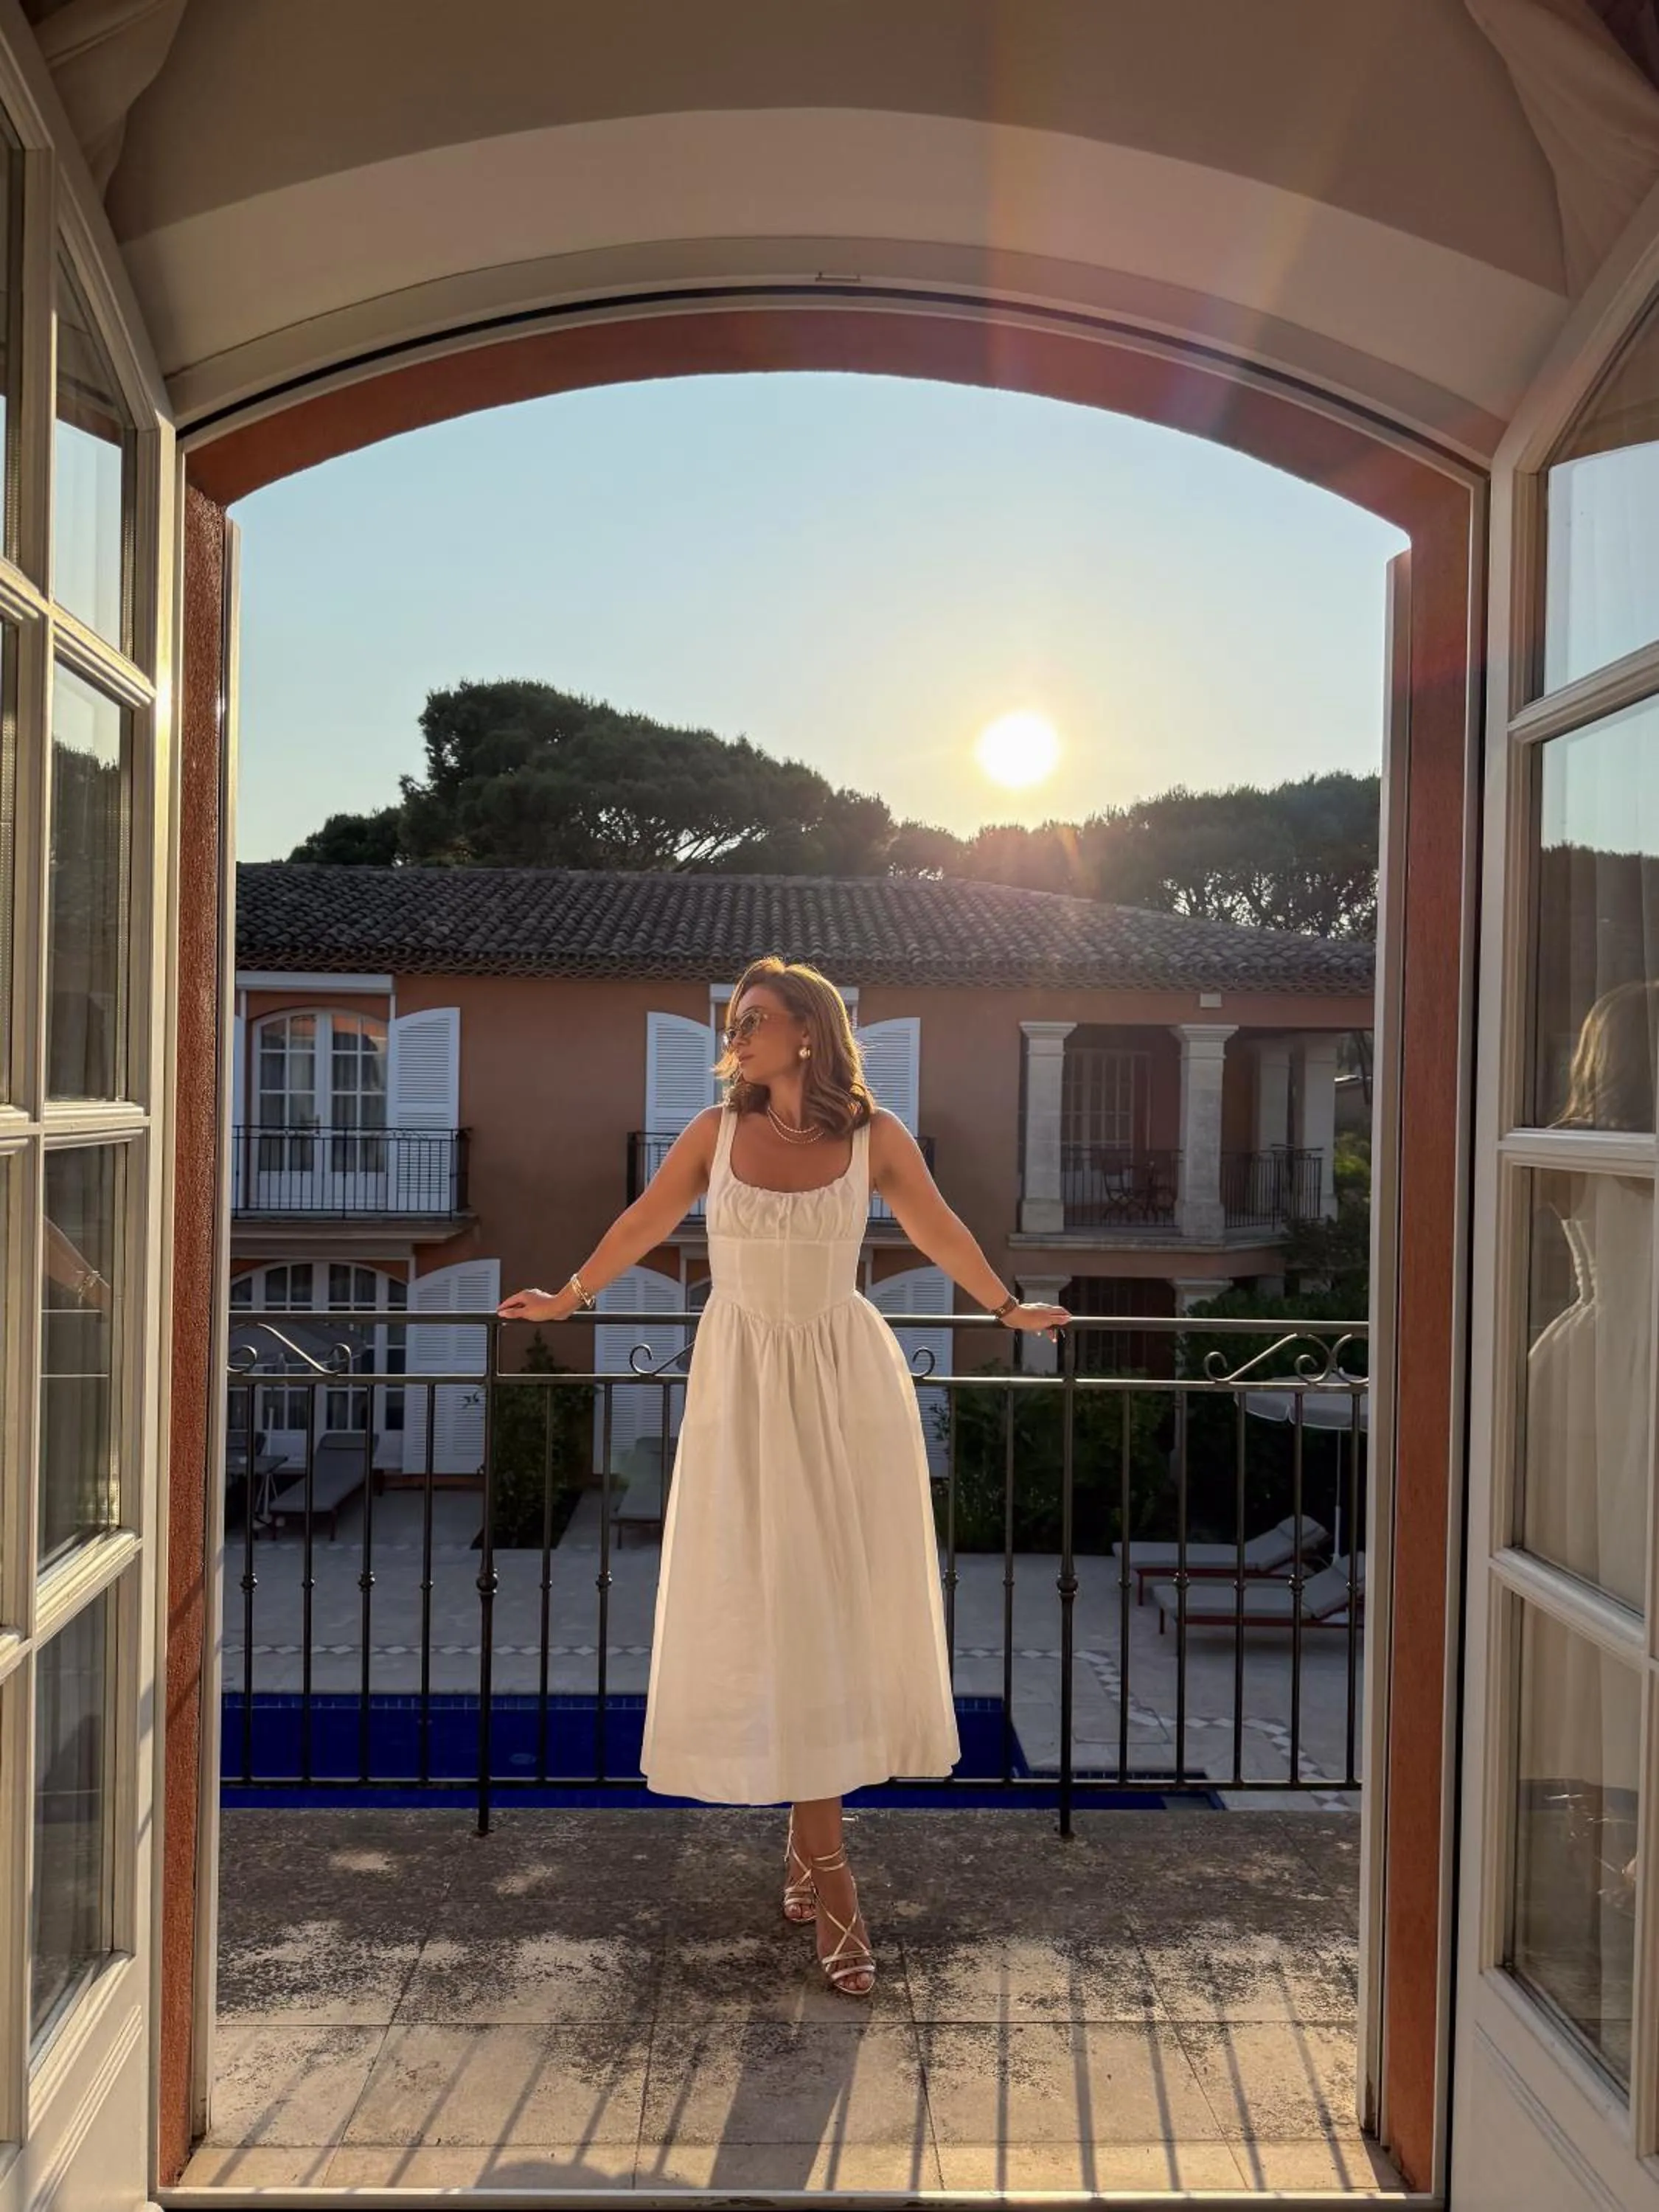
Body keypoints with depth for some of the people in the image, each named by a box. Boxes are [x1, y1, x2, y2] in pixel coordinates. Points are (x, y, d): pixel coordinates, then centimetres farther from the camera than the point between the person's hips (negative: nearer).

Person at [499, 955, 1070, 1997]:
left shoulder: (876, 1137, -3)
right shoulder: (718, 1131, -2)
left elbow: (940, 1231, 12)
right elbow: (643, 1224, 12)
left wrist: (1008, 1307, 22)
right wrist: (568, 1300, 21)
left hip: (847, 1382, 0)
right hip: (746, 1381, 0)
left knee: (842, 1600, 5)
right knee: (772, 1610, 0)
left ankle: (810, 1830, 24)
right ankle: (830, 1879, 8)